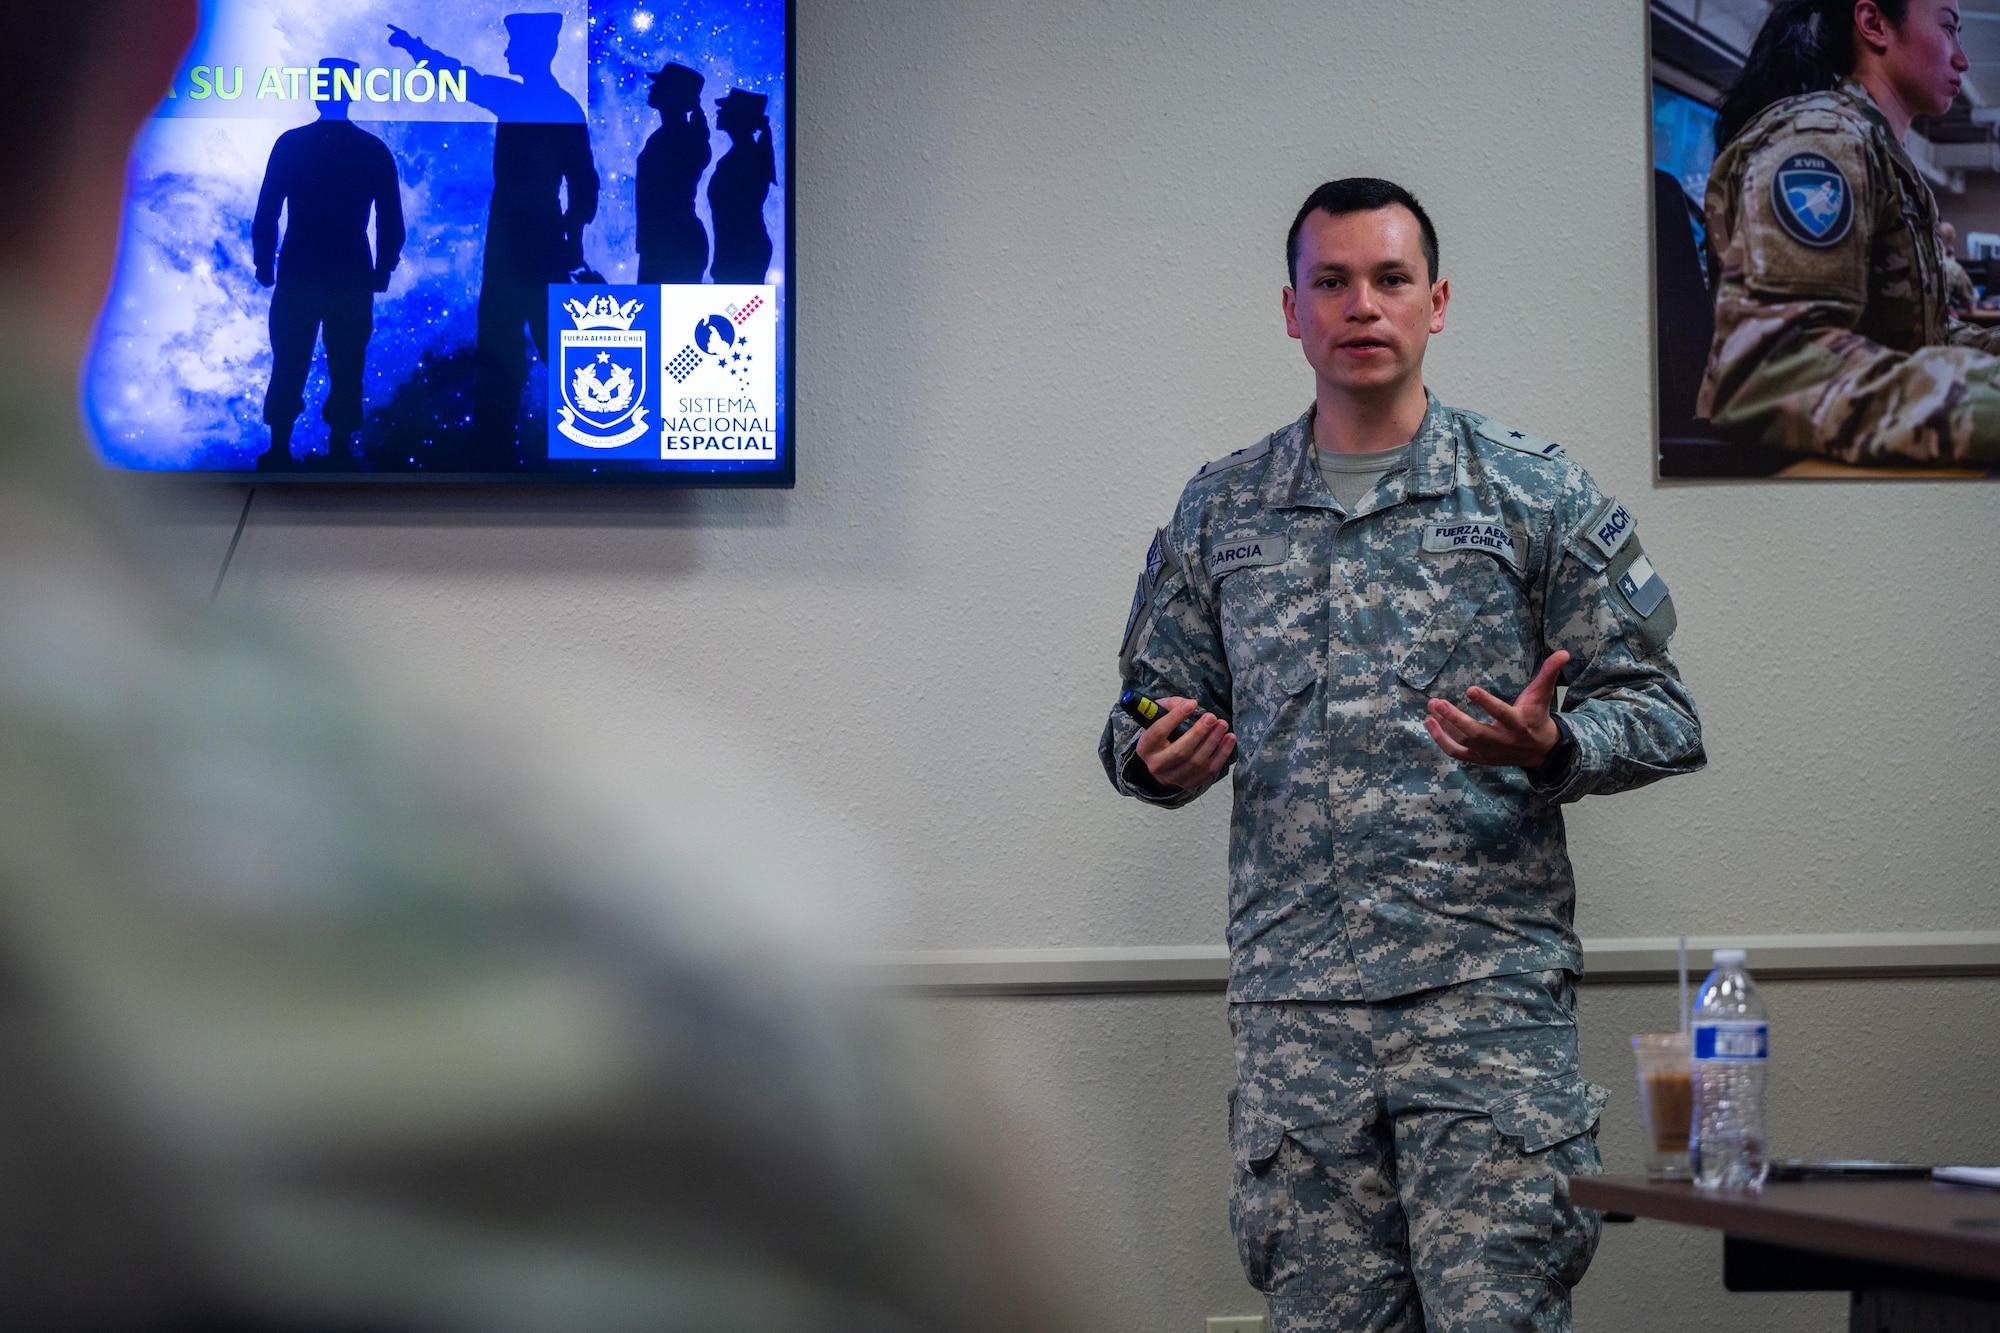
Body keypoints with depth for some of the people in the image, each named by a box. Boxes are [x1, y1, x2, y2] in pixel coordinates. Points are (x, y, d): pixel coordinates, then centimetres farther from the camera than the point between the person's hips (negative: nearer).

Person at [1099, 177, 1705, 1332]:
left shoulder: (1539, 496, 5)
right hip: (1294, 1005, 3)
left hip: (1487, 988, -3)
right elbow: (1154, 703, 19)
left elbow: (1659, 714, 4)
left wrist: (1550, 749, -16)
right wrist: (1158, 759, -4)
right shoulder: (1220, 513, 14)